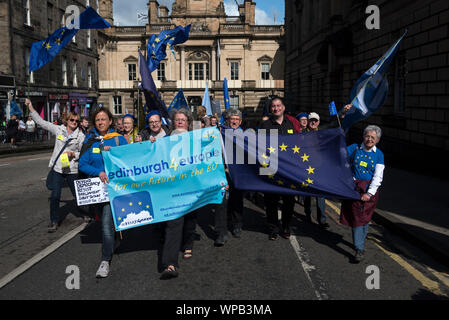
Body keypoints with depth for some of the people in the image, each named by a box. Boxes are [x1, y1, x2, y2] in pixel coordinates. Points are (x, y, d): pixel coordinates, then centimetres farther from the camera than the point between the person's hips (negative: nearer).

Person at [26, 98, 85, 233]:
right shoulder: (58, 129, 2)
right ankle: (54, 221, 14)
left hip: (72, 170, -1)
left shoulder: (80, 136, -2)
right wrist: (30, 108, 2)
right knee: (55, 196, -1)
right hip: (58, 168, 1)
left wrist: (73, 154, -16)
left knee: (78, 194, 9)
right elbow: (41, 122, 5)